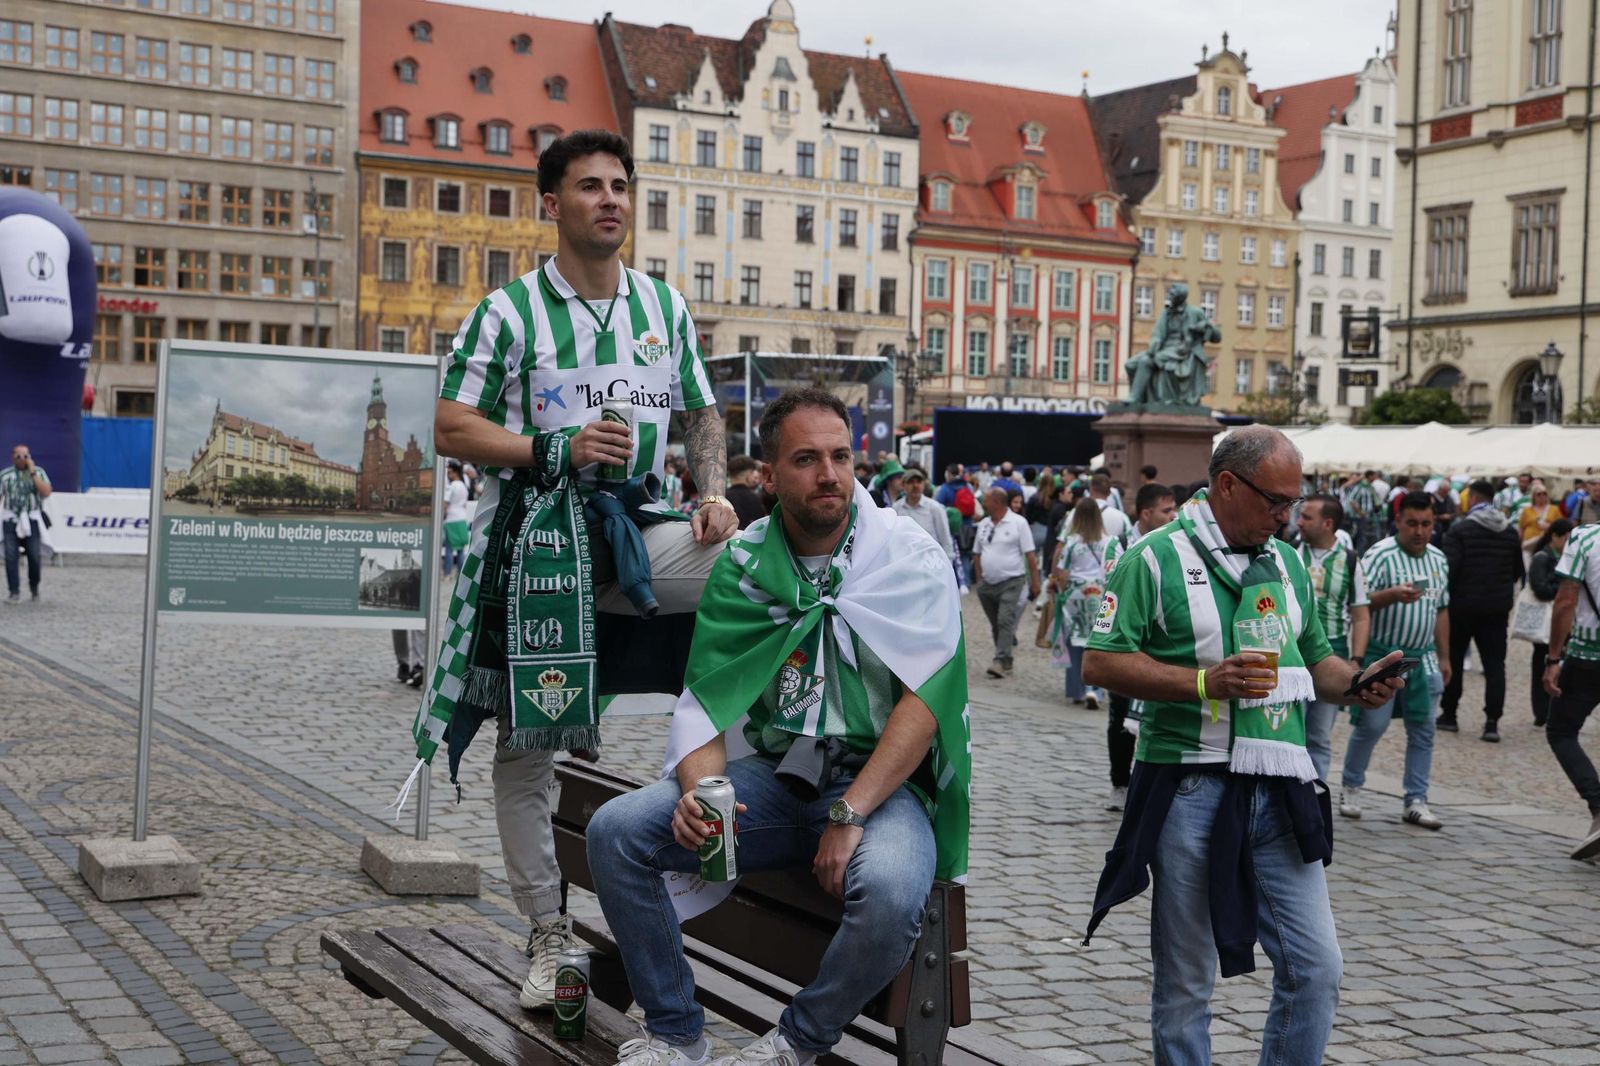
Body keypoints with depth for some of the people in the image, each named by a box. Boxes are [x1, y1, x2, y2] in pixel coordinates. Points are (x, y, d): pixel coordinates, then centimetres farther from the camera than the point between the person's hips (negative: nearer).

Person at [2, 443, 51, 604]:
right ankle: (14, 592, -4)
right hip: (11, 520, 0)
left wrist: (32, 473, -12)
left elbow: (46, 492, -10)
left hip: (32, 520, 0)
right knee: (11, 557, -8)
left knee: (35, 557, -1)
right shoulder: (5, 475, 6)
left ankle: (34, 588, 20)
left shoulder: (38, 472, 4)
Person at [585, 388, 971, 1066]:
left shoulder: (910, 558, -7)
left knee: (890, 894, -37)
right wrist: (698, 792, -21)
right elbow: (706, 699, 1)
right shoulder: (742, 566, 4)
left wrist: (849, 816, -24)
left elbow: (927, 697, -16)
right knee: (615, 831, -15)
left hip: (881, 781, -4)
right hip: (775, 776, 4)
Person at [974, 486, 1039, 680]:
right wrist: (979, 580, 9)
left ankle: (1001, 662, -19)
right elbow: (977, 554, 15)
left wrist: (1035, 582, -9)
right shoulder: (984, 525, 9)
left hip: (1011, 582, -6)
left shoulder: (1018, 523, -7)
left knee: (1005, 621, -15)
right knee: (996, 625, 10)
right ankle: (1005, 660, 21)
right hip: (988, 584, 6)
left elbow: (1030, 555, -7)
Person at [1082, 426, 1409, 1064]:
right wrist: (1205, 682, -19)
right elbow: (1100, 662, -12)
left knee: (1316, 969, 3)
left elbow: (1314, 659, 21)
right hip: (1191, 791, -5)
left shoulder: (1286, 562, 14)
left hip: (1280, 794, 5)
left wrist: (1357, 682, 0)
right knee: (1185, 982, 7)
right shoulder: (1157, 557, -6)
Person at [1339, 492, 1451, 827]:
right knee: (1371, 725, -3)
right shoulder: (1380, 555, -11)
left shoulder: (1439, 560, 11)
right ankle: (1350, 787, 18)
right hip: (1382, 656, -6)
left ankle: (1415, 801, 12)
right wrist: (1393, 595, -35)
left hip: (1422, 658, 6)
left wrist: (1443, 657, 18)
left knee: (1423, 730, 5)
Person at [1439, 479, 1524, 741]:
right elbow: (1517, 571, 14)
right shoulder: (1510, 532, 6)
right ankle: (1492, 721, -5)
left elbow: (1449, 569, -17)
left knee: (1452, 660, 11)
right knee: (1494, 663, 3)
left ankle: (1449, 714, 18)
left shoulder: (1460, 529, -12)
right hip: (1497, 607, 4)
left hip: (1462, 604, -4)